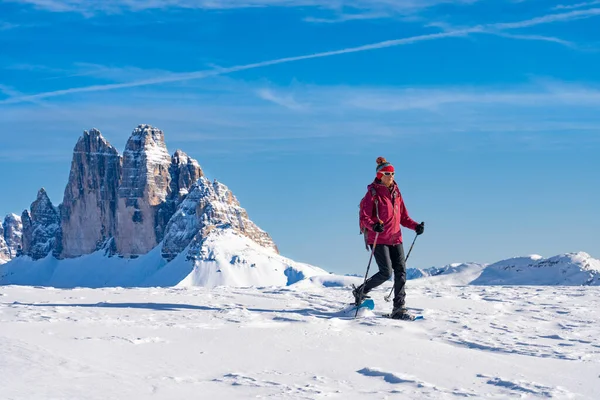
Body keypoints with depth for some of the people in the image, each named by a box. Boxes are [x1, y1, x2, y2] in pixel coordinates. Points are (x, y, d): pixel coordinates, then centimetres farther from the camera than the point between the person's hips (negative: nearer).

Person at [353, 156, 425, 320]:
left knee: (401, 271, -4)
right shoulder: (373, 193, -6)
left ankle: (399, 309, -2)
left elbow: (403, 216, 17)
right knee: (386, 272, -13)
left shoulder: (396, 192, 13)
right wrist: (374, 226, -32)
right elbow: (364, 217, -12)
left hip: (395, 238, 6)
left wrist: (415, 226, 1)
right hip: (378, 239, -6)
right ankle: (360, 291, 11)